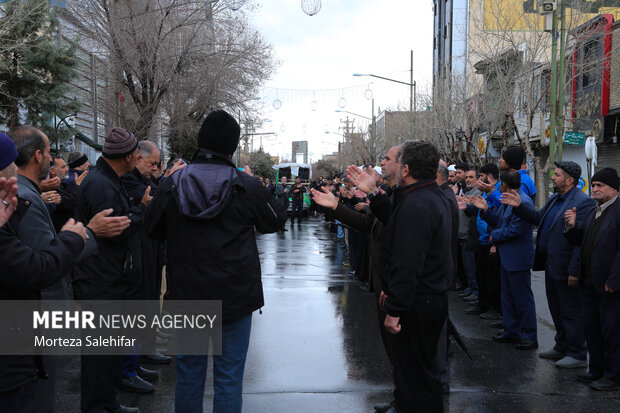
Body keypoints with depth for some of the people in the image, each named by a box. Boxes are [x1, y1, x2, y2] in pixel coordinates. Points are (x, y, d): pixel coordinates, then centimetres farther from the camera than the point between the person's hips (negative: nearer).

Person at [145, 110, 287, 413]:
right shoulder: (246, 186, -11)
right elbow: (275, 221, 4)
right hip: (235, 297, -2)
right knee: (229, 377, 8)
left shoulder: (171, 185, -4)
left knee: (189, 373, 17)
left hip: (186, 296, 3)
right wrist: (274, 199, 21)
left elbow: (152, 229, 10)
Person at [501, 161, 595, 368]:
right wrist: (519, 206, 7)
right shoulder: (554, 199, 13)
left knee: (572, 312, 1)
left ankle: (577, 355, 13)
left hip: (566, 269, -10)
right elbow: (538, 218, 20)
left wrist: (574, 271, -23)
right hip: (551, 265, 10)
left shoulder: (583, 202, -17)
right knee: (557, 310, 19)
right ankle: (562, 347, 33)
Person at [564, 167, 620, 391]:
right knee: (591, 328, 16)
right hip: (589, 283, 9)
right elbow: (580, 241, 17)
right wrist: (572, 226, -3)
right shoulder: (591, 212, 14)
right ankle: (596, 370, 30)